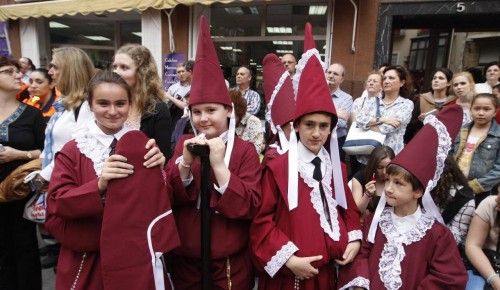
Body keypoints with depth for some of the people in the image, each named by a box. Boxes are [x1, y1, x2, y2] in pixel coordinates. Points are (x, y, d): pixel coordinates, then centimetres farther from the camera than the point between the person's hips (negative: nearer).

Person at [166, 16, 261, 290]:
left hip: (230, 265, -2)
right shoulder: (183, 144, -1)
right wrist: (185, 162, -23)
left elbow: (249, 208, -18)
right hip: (184, 262, 3)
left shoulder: (245, 150, -10)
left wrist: (219, 166, -27)